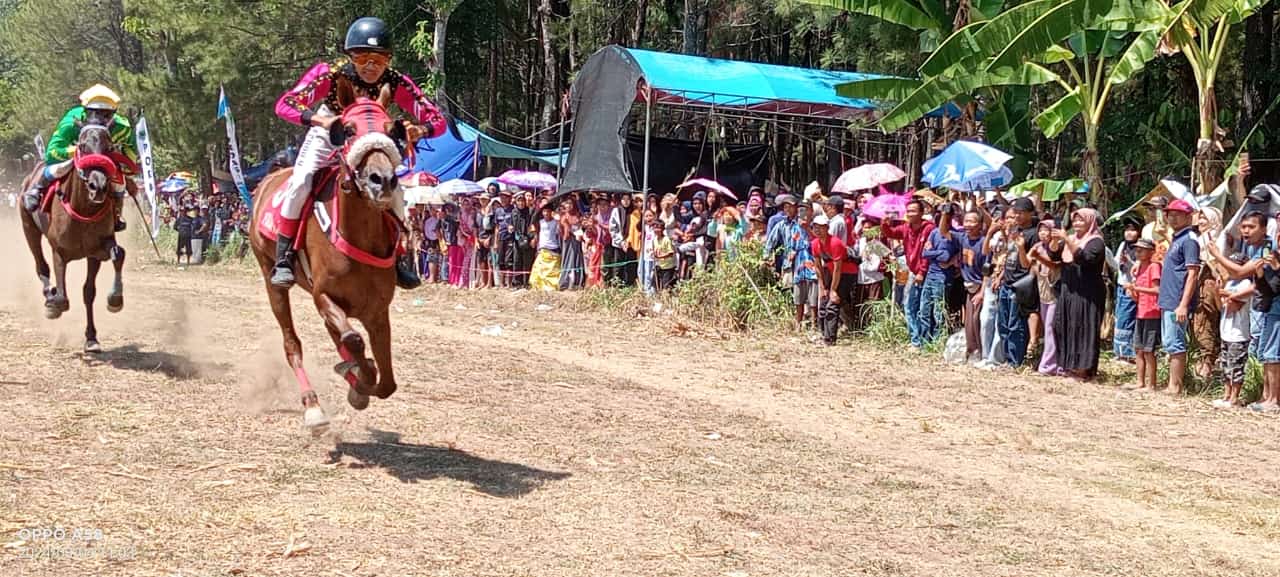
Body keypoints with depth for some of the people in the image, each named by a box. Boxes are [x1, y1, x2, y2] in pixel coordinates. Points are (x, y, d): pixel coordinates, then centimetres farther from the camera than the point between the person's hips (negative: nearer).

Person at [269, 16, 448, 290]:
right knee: (300, 182, -22)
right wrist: (319, 119, -54)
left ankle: (396, 256, 11)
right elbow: (284, 104, -35)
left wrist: (421, 130, -51)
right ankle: (283, 258, -10)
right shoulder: (330, 73, -32)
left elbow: (437, 120, -26)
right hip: (327, 137, -2)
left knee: (393, 191, -11)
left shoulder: (396, 83, -28)